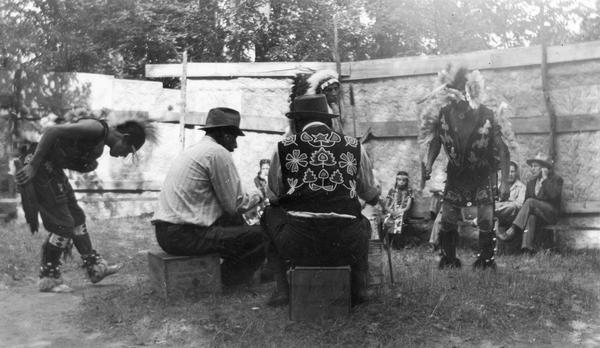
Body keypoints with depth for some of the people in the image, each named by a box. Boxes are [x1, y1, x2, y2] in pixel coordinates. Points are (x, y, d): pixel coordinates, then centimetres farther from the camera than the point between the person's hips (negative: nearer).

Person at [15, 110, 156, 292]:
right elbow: (52, 131, -25)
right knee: (63, 224, -5)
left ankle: (95, 267, 24)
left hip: (53, 170, 10)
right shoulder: (96, 128, -19)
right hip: (39, 167, -10)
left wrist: (90, 165, -9)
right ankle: (48, 278, 8)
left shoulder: (99, 148, 12)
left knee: (77, 217, 15)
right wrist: (33, 166, -27)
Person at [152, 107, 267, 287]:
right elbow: (235, 205, -9)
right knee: (260, 235, -6)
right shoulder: (218, 152, -10)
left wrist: (252, 195, 20)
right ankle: (227, 279, 9)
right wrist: (258, 195, 10)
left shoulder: (193, 150, 19)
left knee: (235, 221, 23)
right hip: (185, 235, -10)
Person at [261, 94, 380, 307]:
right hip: (346, 246, 2)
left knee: (270, 214, 29)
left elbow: (274, 192, 16)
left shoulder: (283, 148, 2)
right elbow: (371, 196, 19)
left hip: (299, 245, -2)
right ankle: (357, 288, 23)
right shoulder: (354, 147, 6)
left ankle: (283, 290, 21)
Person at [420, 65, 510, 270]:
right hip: (456, 174, 3)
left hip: (482, 174, -3)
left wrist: (505, 182, -18)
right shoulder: (444, 114, -11)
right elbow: (436, 141, 4)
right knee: (447, 219, 0)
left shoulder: (486, 116, -19)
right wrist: (428, 165, -11)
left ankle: (486, 260, 9)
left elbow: (502, 150, -14)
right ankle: (448, 259, 16)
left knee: (486, 220, -8)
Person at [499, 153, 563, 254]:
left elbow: (554, 195, -16)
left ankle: (514, 230, -41)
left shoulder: (556, 179, 3)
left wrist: (545, 179, -12)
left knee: (530, 202, -31)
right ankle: (527, 247, -50)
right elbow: (525, 200, 17)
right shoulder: (531, 182, 20)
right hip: (534, 211, 4)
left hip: (550, 214, -4)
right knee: (531, 216, -34)